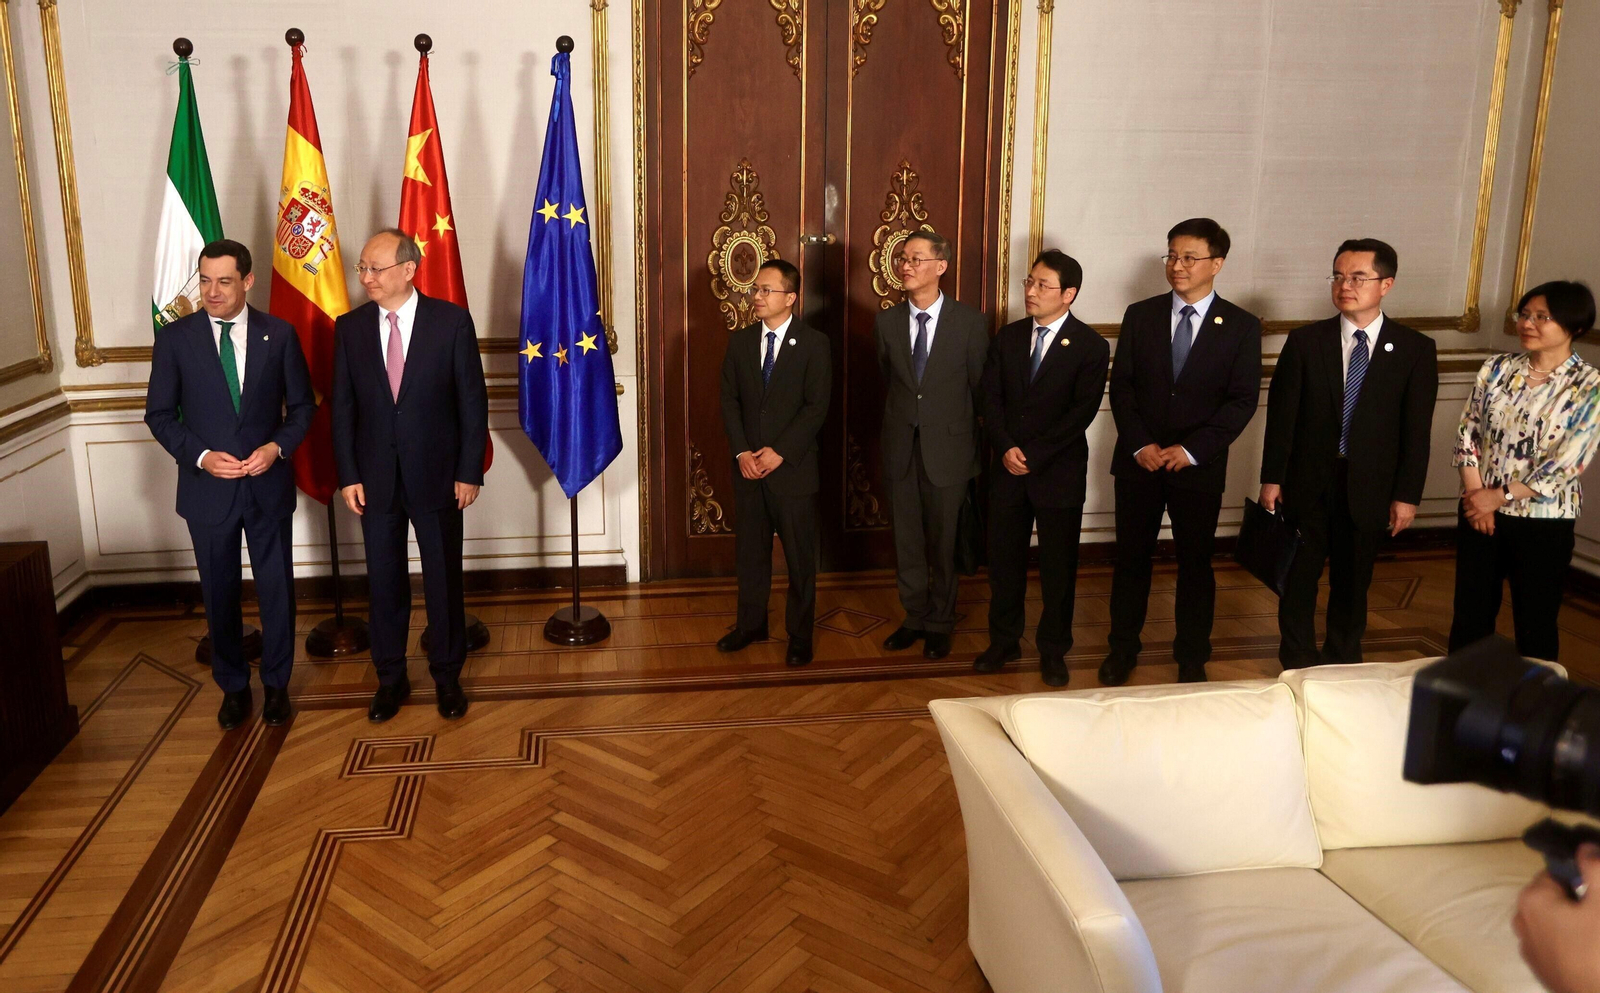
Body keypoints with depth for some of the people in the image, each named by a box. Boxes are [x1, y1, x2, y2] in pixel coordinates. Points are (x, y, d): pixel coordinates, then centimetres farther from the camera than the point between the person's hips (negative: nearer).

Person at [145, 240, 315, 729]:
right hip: (207, 487, 0)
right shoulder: (174, 337, -4)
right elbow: (159, 414, 0)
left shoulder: (279, 334, -2)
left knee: (277, 588, 9)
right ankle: (233, 686, 30)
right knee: (219, 593, 12)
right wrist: (201, 456, -14)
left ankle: (276, 684, 27)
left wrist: (278, 447, -14)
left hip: (268, 484, 0)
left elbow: (301, 406, 3)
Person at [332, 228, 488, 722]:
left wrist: (469, 471, -8)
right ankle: (390, 677, 27)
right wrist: (348, 475, -1)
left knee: (444, 579, 9)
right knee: (384, 581, 11)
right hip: (375, 478, 2)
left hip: (436, 474, -2)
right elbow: (343, 407, 4)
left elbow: (472, 400, -5)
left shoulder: (451, 320, -6)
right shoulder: (350, 327, 2)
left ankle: (447, 675, 26)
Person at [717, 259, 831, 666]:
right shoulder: (739, 341, 6)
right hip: (748, 466, 4)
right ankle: (750, 624, 28)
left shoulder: (813, 343, -6)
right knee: (750, 549, 13)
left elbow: (816, 406, -11)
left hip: (793, 467, -4)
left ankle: (800, 634, 17)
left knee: (800, 555, 5)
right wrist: (742, 452, -8)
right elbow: (729, 400, 4)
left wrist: (780, 452, -17)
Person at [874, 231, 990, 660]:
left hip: (948, 449, -3)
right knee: (906, 541, 11)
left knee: (944, 543, 8)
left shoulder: (969, 322, -6)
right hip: (901, 448, 3)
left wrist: (976, 446, 2)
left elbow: (981, 388, -1)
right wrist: (896, 427, 11)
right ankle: (915, 617, 29)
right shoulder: (886, 322, 2)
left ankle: (940, 623, 25)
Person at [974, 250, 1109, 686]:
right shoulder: (1008, 337, 6)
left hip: (1059, 471, -3)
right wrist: (1006, 448, -12)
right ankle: (1004, 641, 25)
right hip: (1008, 468, 4)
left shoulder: (1090, 346, -6)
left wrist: (1033, 455, -17)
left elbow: (1081, 412, -13)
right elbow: (991, 399, 3)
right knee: (1004, 558, 10)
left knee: (1058, 566, 7)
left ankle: (1053, 650, 22)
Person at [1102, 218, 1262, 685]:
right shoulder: (1140, 315, 3)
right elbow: (1121, 385, 2)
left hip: (1198, 466, -1)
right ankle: (1122, 648, 25)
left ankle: (1192, 657, 25)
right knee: (1131, 557, 9)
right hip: (1138, 460, 1)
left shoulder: (1241, 326, -2)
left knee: (1195, 562, 9)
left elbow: (1242, 401, -6)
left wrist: (1191, 450, -15)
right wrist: (1140, 444, -10)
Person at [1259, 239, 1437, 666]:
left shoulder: (1415, 349, -2)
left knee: (1352, 583, 12)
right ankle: (1297, 667, 25)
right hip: (1308, 482, 0)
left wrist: (1407, 495, -4)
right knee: (1299, 578, 9)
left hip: (1369, 487, 0)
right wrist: (1271, 478, -3)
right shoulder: (1305, 341, -2)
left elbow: (1417, 431, -2)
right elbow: (1281, 414, -1)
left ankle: (1342, 664, 29)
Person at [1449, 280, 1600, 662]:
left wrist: (1500, 496, -14)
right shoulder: (1497, 368, 1)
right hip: (1479, 510, 3)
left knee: (1535, 622, 10)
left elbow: (1567, 463, -15)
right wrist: (1476, 493, -11)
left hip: (1544, 522, -3)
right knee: (1470, 614, 13)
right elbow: (1467, 432, 0)